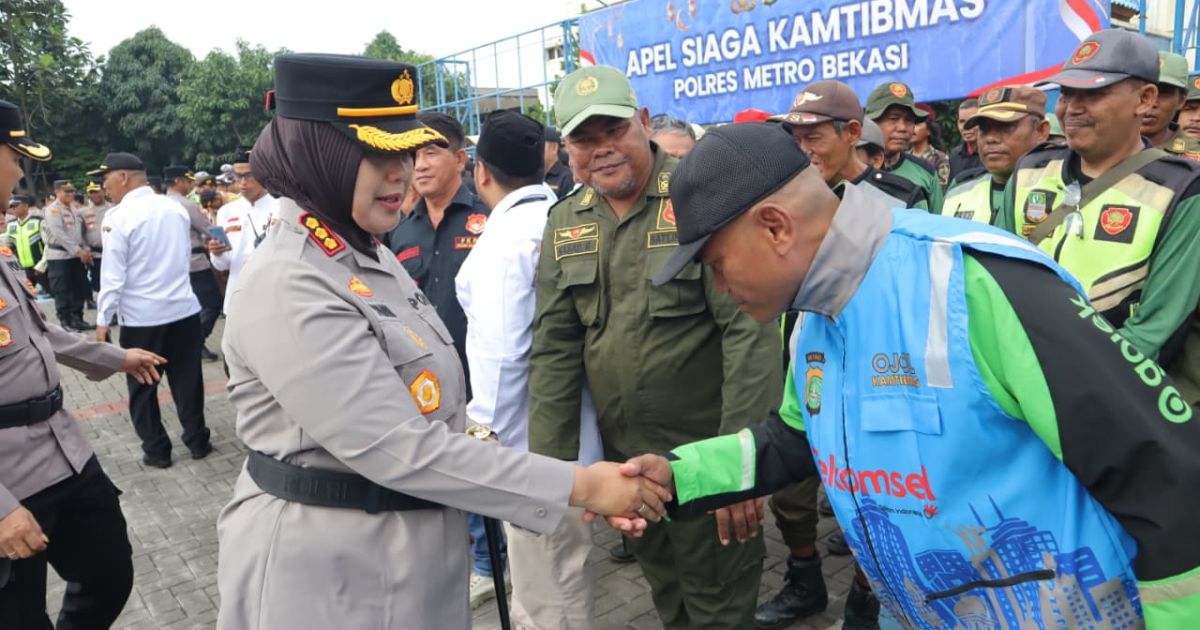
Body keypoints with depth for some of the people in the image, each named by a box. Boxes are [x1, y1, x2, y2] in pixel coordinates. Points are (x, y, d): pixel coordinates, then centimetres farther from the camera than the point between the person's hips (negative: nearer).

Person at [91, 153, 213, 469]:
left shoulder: (118, 216, -13)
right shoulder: (176, 208, 3)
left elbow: (113, 275, -13)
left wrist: (103, 320, -4)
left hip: (141, 316, -4)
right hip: (184, 308, 5)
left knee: (142, 388, 10)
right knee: (187, 380, 13)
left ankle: (156, 450, 17)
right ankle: (198, 441, 20)